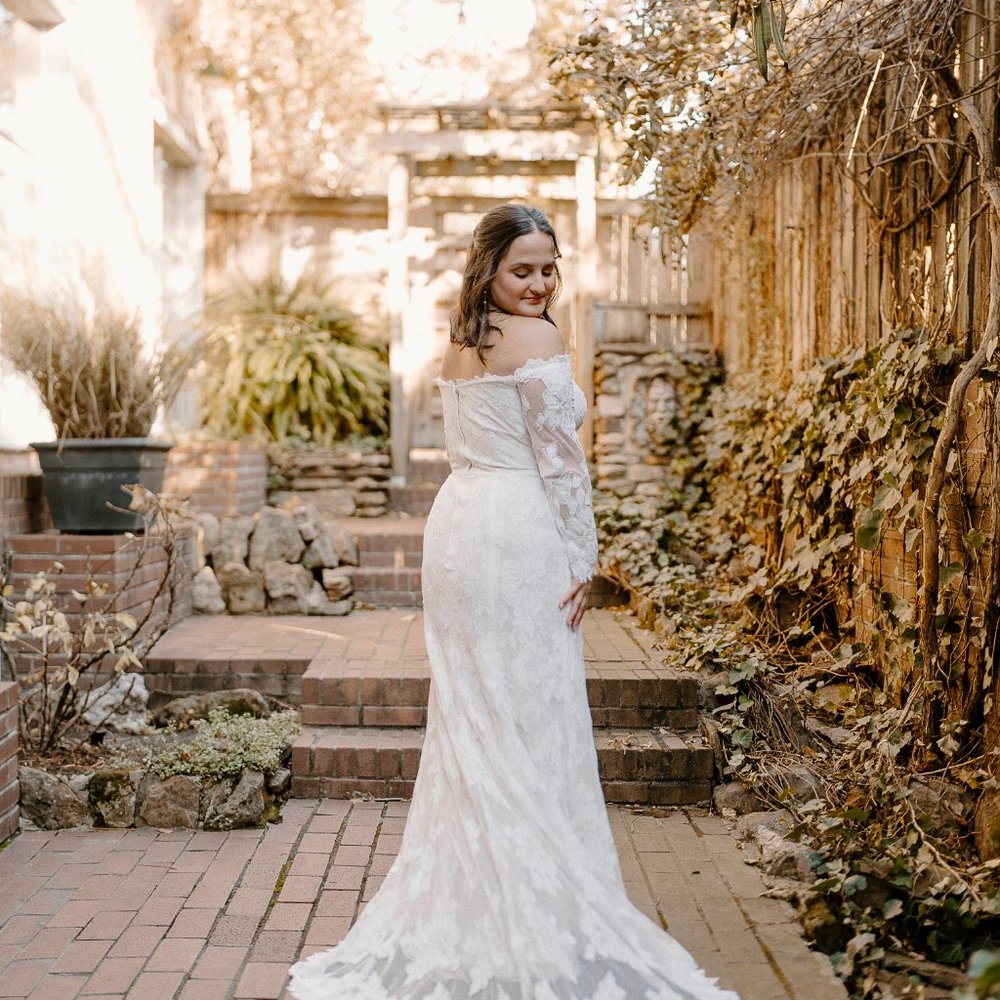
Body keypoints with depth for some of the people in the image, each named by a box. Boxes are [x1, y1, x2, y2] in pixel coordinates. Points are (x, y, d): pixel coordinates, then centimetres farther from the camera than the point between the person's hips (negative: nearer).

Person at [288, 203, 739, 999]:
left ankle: (463, 906, 24)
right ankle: (539, 925, 6)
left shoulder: (457, 345, 15)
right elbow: (558, 457, -13)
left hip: (456, 525, 9)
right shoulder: (537, 339, -10)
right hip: (520, 537, -8)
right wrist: (583, 559, -8)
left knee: (471, 719, 14)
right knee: (533, 720, -2)